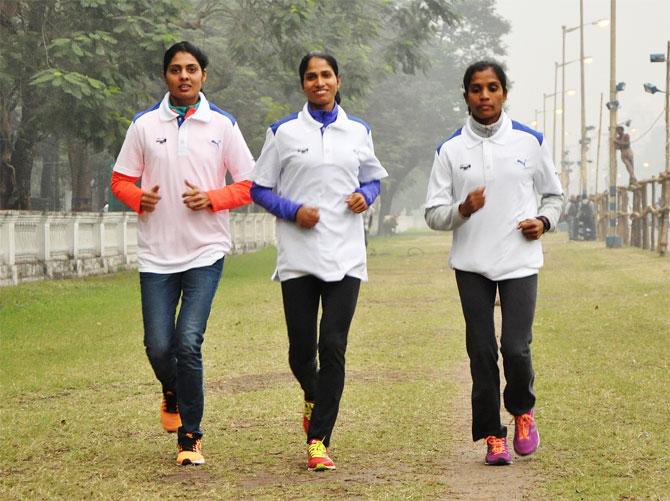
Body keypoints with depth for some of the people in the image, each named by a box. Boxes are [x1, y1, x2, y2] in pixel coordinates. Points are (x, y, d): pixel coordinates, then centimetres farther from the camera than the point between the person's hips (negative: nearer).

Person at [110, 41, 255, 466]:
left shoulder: (222, 125, 3)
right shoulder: (145, 125, 5)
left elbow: (248, 186, 5)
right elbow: (121, 180, 11)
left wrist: (211, 198, -12)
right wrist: (139, 197, -11)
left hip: (206, 251, -2)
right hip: (156, 253, 2)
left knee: (189, 342, -13)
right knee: (158, 346, 0)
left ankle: (191, 435, 1)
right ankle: (173, 395, 36)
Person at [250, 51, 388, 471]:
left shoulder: (358, 132, 11)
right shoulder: (284, 132, 4)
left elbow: (373, 179, 23)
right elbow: (260, 188, 6)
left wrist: (366, 196, 0)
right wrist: (293, 211, -10)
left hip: (345, 256, 1)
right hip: (298, 256, -1)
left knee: (333, 347, -9)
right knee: (301, 349, 2)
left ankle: (318, 441, -3)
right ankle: (313, 397, 37)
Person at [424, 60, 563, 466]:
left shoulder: (530, 141, 4)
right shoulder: (450, 150, 3)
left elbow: (554, 194, 17)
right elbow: (434, 213, 3)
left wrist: (544, 221, -3)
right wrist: (462, 210, -17)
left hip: (520, 261, -1)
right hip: (472, 264, 1)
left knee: (516, 348, -9)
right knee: (481, 352, 1)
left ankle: (522, 409, 21)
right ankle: (492, 435, 13)